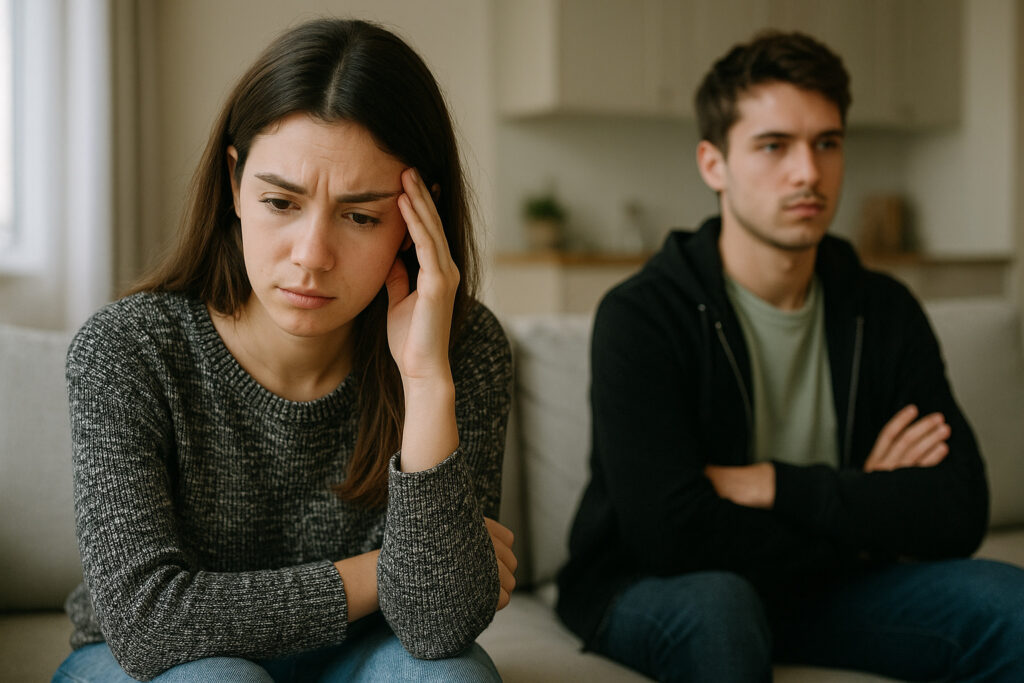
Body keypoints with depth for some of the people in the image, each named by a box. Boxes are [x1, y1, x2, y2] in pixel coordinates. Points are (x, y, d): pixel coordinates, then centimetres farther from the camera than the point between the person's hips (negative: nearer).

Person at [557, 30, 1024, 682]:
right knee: (715, 603, -38)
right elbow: (672, 534, -26)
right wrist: (859, 505, -13)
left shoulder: (884, 311, -1)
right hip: (651, 594, -4)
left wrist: (772, 484, -20)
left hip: (816, 587, 4)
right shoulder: (641, 316, -16)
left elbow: (959, 515, -9)